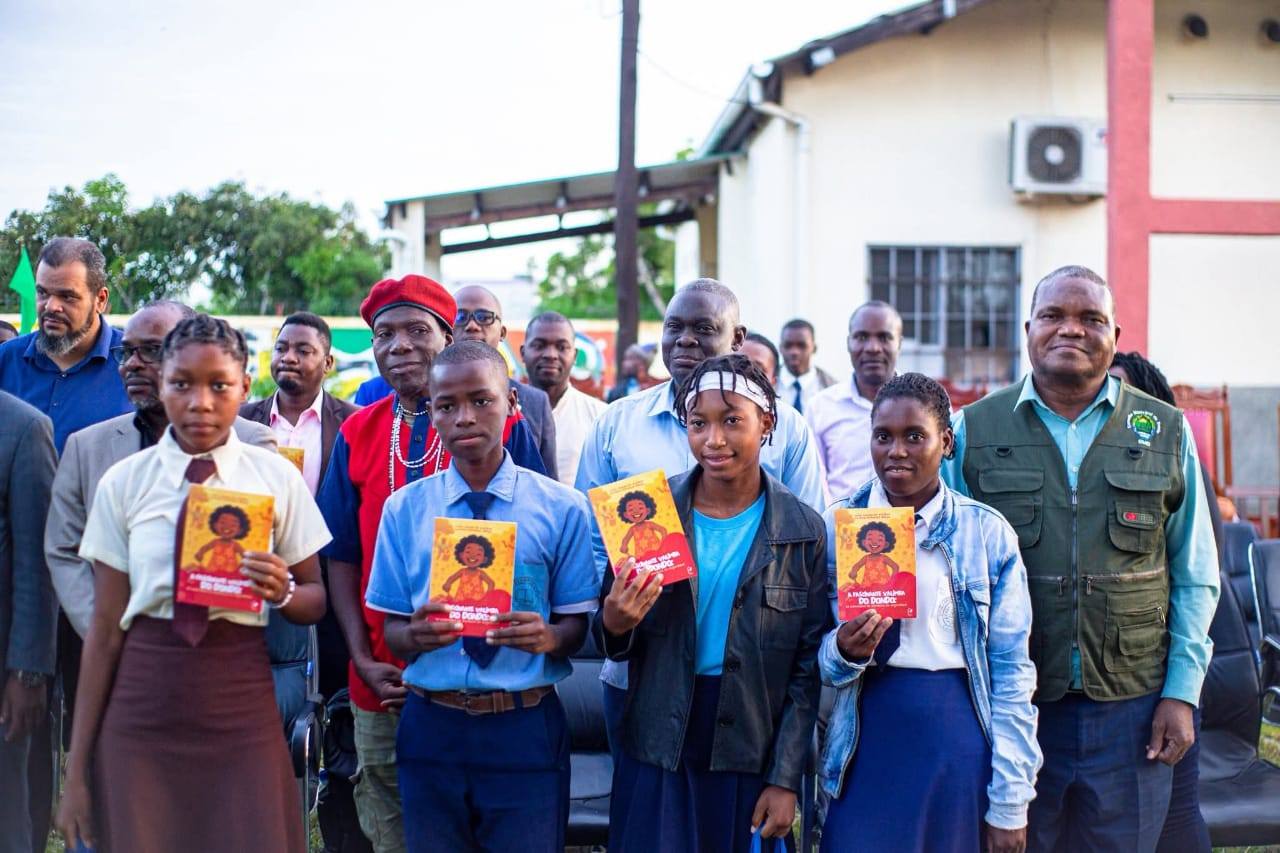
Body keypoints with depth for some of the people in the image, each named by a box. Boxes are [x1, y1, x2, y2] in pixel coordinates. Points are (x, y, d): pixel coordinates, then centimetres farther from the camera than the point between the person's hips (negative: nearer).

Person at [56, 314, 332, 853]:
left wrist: (282, 592, -17)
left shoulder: (276, 478, -1)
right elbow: (105, 628, 1)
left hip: (243, 711, 0)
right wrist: (78, 767, 1)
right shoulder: (124, 482, 0)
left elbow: (316, 601, 7)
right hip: (141, 714, 1)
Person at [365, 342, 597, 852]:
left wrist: (549, 637, -23)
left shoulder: (561, 508, -3)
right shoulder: (403, 509, 2)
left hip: (526, 731, -1)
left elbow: (578, 623, 0)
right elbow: (391, 629, 3)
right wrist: (415, 635, -20)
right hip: (431, 727, 2)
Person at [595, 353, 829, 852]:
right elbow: (613, 642, 5)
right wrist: (614, 627, -18)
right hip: (657, 755, 0)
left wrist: (785, 779, -3)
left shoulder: (804, 530, -3)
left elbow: (809, 666, 0)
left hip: (751, 755, 0)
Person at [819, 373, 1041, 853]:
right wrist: (844, 652, -18)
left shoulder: (987, 533, -2)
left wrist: (1010, 803, -3)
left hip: (960, 738, 0)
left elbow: (1011, 672, -1)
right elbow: (814, 659, 6)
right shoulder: (837, 525, 1)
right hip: (868, 738, 1)